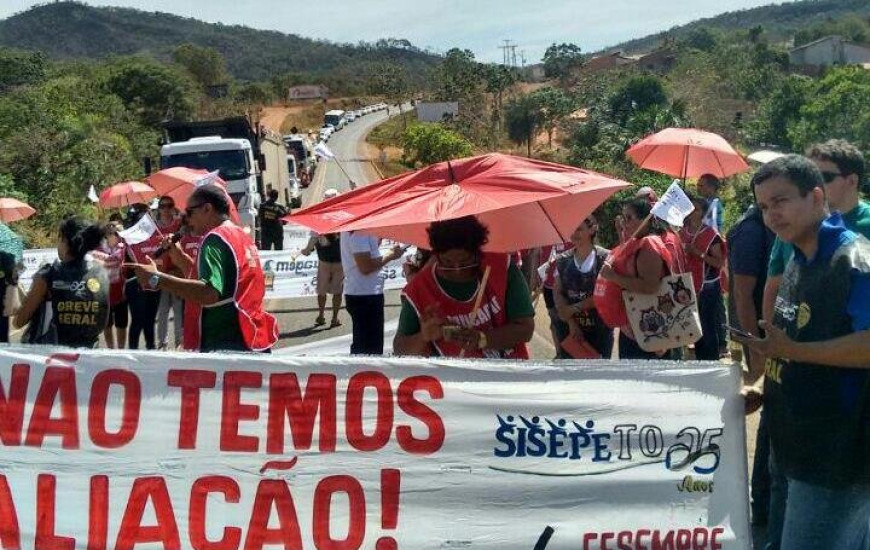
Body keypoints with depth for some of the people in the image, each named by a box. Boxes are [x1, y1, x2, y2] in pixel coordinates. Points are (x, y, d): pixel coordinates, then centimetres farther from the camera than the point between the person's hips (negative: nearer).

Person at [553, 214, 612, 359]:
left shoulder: (605, 258, -8)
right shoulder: (563, 260, 5)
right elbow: (557, 293, 2)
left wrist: (576, 307, -15)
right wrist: (571, 322, -10)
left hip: (599, 329, -3)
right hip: (569, 328, 4)